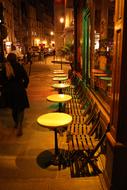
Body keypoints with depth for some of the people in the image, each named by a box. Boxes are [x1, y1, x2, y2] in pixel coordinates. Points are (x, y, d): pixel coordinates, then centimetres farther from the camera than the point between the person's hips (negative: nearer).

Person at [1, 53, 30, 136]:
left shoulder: (4, 69, -4)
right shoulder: (19, 67, -10)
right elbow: (26, 79, -6)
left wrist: (6, 87, 16)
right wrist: (24, 86, 9)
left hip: (8, 91, 3)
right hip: (19, 90, -3)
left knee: (14, 108, 20)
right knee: (21, 108, 5)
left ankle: (16, 123, 38)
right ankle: (19, 126, -9)